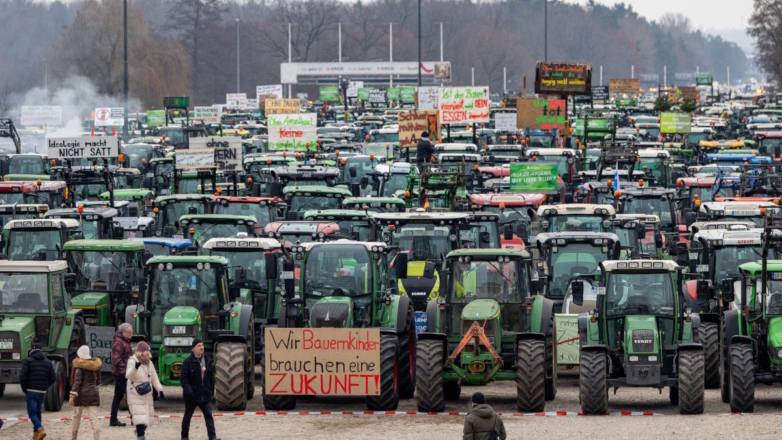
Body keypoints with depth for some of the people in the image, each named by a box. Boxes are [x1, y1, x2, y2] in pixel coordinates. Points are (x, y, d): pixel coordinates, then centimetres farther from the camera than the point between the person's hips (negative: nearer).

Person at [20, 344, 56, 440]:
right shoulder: (48, 362, 9)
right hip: (42, 392, 4)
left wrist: (24, 389, -1)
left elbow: (22, 375, -13)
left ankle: (40, 430, -23)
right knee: (37, 412, 19)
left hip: (31, 391, -4)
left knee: (32, 413, -3)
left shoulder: (27, 361, -3)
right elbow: (53, 378, 4)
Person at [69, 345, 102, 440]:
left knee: (76, 417, 14)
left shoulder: (79, 365, -9)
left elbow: (77, 381, -17)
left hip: (81, 393, -3)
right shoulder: (96, 365, 7)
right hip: (93, 393, 3)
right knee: (94, 418, -4)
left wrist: (72, 395, -19)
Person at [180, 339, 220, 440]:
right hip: (192, 395, -4)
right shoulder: (188, 362, -11)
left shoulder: (207, 361, 6)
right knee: (188, 416, 10)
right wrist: (188, 390, -28)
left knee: (208, 415, -5)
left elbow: (211, 377, 15)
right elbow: (183, 379, -15)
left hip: (205, 394, 4)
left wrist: (211, 389, 15)